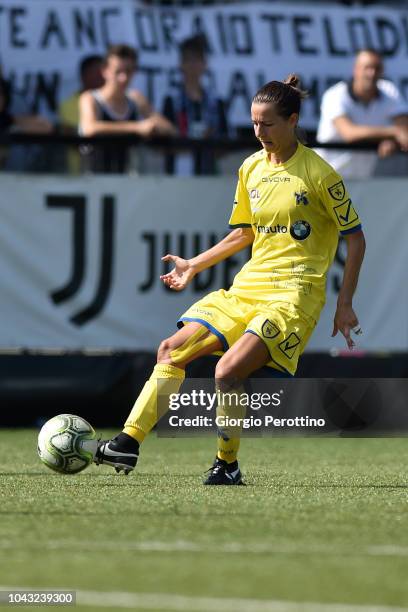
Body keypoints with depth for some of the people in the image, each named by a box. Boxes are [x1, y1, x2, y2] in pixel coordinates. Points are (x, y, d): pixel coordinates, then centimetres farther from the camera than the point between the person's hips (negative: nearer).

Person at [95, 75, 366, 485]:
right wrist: (193, 266, 19)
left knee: (228, 371, -23)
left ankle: (227, 466, -6)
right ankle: (129, 443, -2)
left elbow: (355, 238, -5)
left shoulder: (318, 173, -9)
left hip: (294, 293, -7)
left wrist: (345, 304, -8)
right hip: (247, 286, 7)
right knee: (172, 349, -2)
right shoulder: (250, 168, 10)